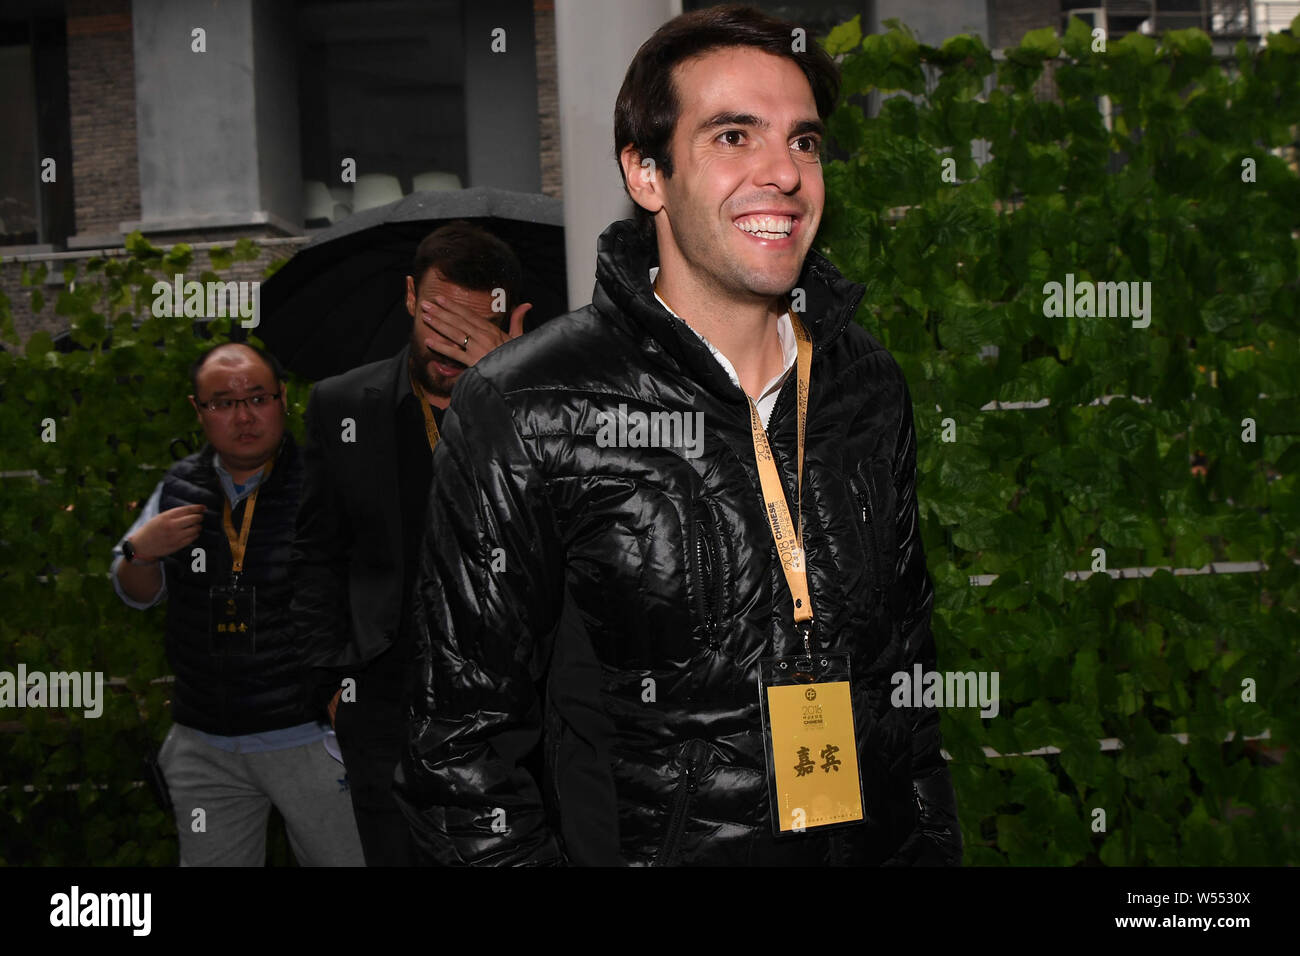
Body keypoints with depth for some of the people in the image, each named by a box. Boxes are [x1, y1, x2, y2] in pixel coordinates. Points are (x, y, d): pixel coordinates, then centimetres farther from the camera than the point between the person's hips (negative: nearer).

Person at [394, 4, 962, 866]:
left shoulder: (869, 389, 1)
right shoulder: (524, 414, -15)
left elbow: (907, 664, 10)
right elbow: (463, 745, -13)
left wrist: (935, 848, 5)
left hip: (871, 844, 5)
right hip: (639, 849, -4)